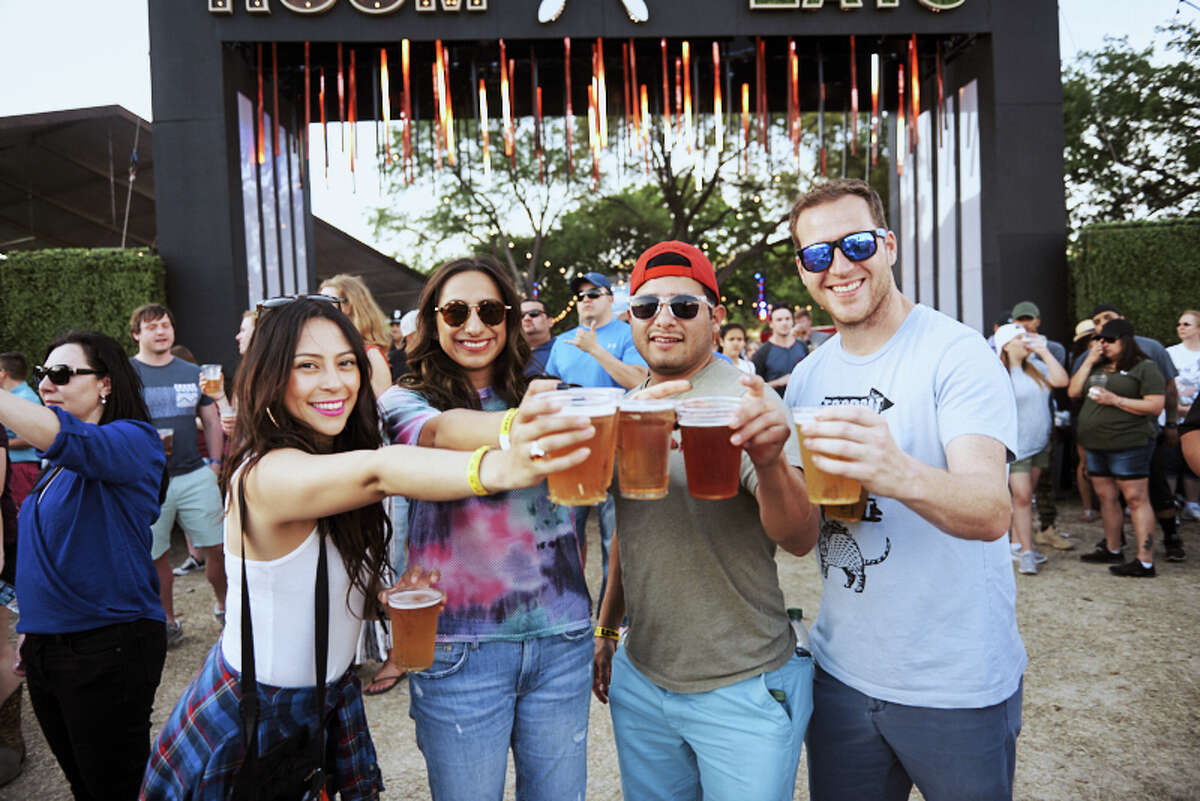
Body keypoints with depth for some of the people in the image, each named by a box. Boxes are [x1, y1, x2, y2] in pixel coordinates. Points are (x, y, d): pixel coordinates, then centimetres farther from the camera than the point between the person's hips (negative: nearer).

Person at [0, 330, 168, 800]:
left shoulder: (132, 440, -13)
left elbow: (65, 437, -35)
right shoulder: (60, 465, 13)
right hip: (44, 646, 8)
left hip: (108, 647, -8)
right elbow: (48, 551, 20)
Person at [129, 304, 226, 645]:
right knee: (155, 556, 8)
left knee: (216, 548, 1)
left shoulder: (193, 373, 10)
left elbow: (212, 421, 15)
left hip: (195, 475, 2)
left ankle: (223, 605, 20)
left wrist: (215, 463, 6)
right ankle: (168, 622, 23)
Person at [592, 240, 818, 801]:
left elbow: (800, 539, -26)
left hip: (743, 690, -5)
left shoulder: (740, 403, -15)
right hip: (639, 679, 5)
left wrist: (770, 460, -45)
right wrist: (605, 630, 18)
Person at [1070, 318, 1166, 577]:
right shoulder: (1096, 367, 17)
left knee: (1136, 499, -7)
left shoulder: (1144, 368, -4)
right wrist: (1089, 361, 2)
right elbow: (1073, 392, 7)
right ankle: (1112, 550, 26)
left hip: (1129, 444, -7)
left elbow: (1156, 406, -11)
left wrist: (1115, 400, -17)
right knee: (1107, 498, 14)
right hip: (1096, 446, 7)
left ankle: (1145, 562, -5)